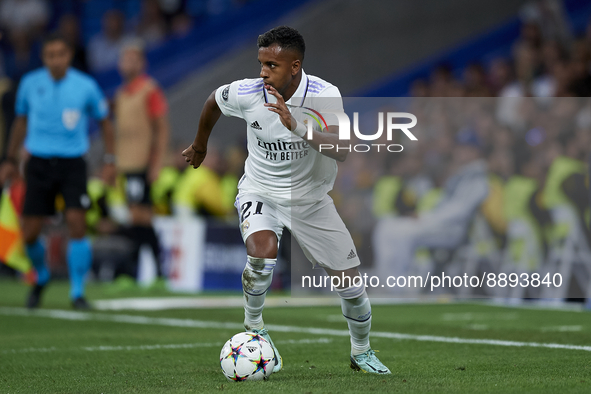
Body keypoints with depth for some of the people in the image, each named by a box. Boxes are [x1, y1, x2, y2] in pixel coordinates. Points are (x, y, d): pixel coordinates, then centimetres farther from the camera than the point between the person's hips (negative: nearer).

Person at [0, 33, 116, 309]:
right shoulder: (30, 84, 1)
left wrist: (110, 160, 2)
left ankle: (77, 292, -4)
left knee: (77, 224, -17)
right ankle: (41, 278, 28)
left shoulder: (86, 86, -4)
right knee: (29, 233, -2)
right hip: (39, 164, 2)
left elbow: (104, 121, 9)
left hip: (72, 164, -2)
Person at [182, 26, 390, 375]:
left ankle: (362, 351, 30)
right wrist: (200, 145, 21)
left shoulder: (325, 95, -24)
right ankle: (254, 326, -4)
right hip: (260, 192, -1)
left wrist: (296, 126, -48)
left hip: (311, 199, 1)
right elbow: (213, 101, 5)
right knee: (262, 254, -32)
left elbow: (341, 151, -37)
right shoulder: (247, 93, -19)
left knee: (350, 282, 1)